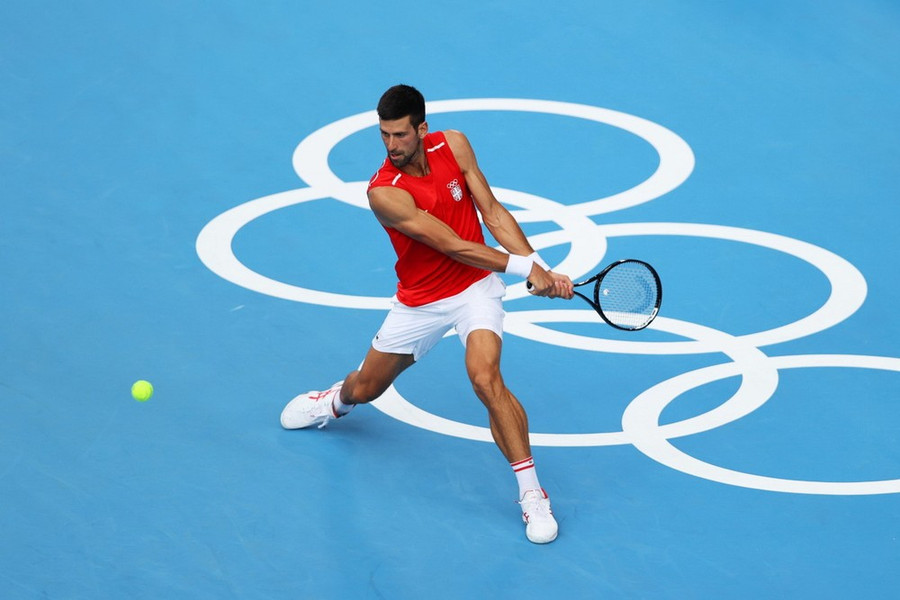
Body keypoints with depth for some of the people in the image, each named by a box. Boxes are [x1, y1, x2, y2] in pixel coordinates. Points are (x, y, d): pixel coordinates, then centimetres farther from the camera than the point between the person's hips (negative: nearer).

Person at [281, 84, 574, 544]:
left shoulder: (453, 145, -13)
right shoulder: (384, 192, -26)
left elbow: (492, 212, -7)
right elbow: (453, 246, -28)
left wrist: (541, 267, -17)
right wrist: (523, 267, -29)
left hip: (475, 287, 0)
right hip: (419, 301, 0)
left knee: (485, 378, -26)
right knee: (365, 388, 17)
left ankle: (532, 493, -19)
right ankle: (336, 401, 58)